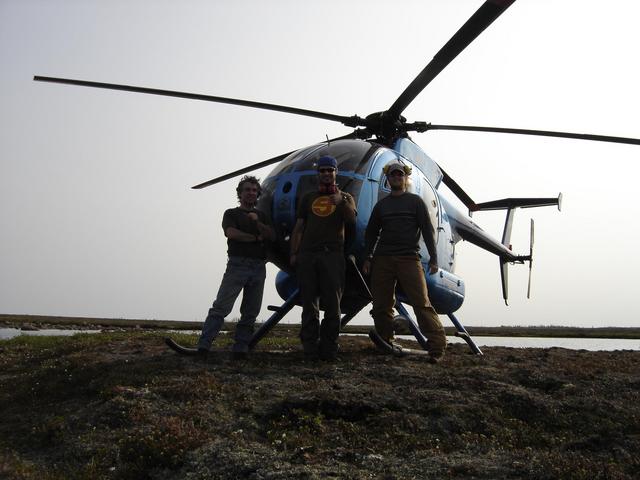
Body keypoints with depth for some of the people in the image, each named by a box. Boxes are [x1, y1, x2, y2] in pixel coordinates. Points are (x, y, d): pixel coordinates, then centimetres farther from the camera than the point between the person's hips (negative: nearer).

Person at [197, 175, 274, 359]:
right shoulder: (231, 213, 12)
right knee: (221, 306, -12)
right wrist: (256, 238, -2)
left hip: (258, 267, 4)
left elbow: (271, 235, 8)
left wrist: (257, 222, -6)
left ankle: (240, 348, 6)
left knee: (250, 312, 2)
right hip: (237, 265, -4)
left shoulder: (261, 216, 23)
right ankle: (204, 344, -15)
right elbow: (231, 233, -7)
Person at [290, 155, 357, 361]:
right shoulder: (308, 198, 20)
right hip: (307, 253, 2)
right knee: (309, 303, 0)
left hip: (332, 254, -2)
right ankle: (310, 348, 2)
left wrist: (341, 201, -22)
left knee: (332, 304, -4)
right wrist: (293, 253, 4)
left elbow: (352, 219, -4)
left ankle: (328, 348, -1)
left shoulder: (344, 197, 15)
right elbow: (298, 227, 15)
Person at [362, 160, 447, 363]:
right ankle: (385, 344, 13)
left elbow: (427, 230, 4)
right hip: (382, 259, 4)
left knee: (421, 302, -11)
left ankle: (437, 346, -11)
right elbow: (371, 232, 20)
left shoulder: (415, 201, 9)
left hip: (409, 258, -3)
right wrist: (368, 258, 9)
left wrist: (433, 257, -4)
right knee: (381, 305, 2)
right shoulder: (381, 205, 18)